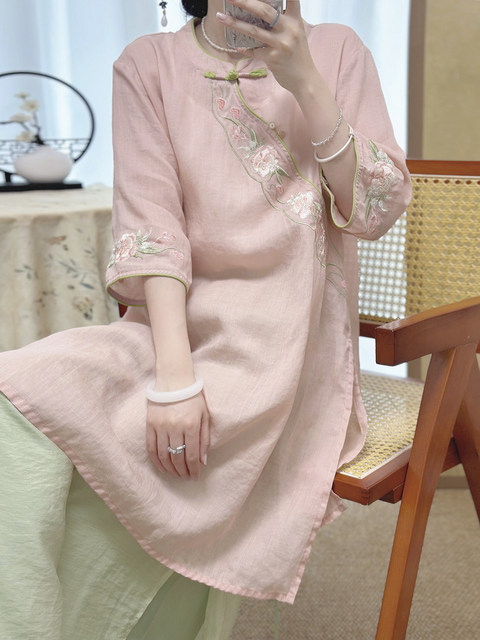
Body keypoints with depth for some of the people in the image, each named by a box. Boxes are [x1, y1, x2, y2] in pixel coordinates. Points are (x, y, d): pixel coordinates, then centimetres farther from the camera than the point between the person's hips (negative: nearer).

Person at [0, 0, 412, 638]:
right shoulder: (149, 64, 6)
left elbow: (379, 210, -1)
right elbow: (150, 221, -7)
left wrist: (304, 81, -12)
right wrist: (174, 374, -21)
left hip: (285, 339, -2)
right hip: (178, 321, 2)